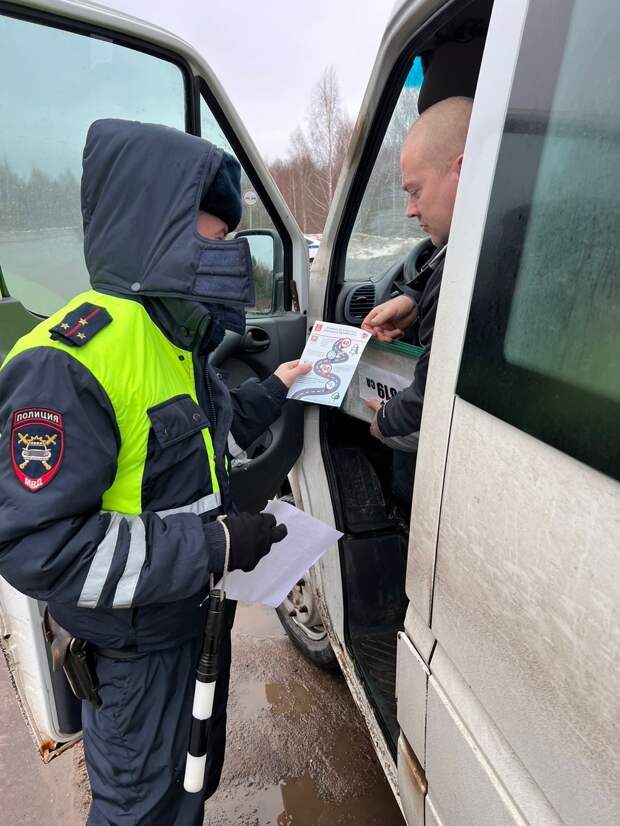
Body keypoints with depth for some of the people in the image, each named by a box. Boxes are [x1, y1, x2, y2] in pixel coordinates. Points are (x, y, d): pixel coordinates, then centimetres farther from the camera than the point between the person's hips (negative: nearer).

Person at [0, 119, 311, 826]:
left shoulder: (173, 336, 2)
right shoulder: (69, 362, -29)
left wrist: (273, 390, 4)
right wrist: (211, 546, -31)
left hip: (198, 611, 8)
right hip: (136, 649, -8)